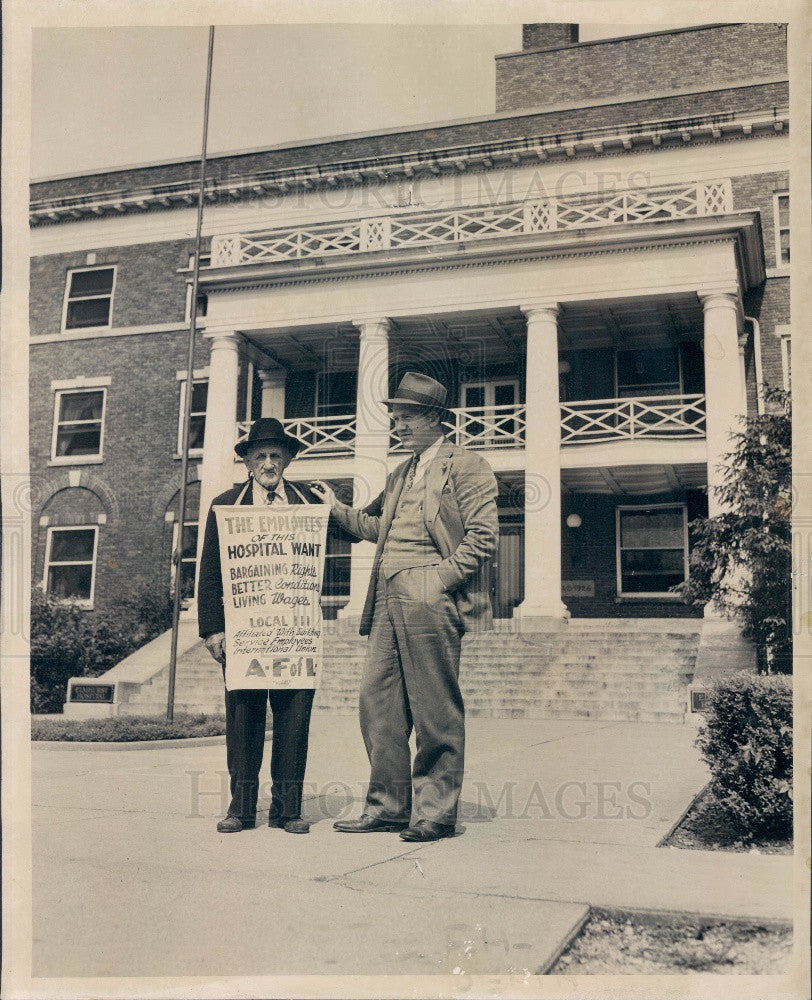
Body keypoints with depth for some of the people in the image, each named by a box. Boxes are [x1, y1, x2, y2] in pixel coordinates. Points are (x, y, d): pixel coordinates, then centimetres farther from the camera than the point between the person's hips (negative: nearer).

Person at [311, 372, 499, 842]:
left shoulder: (467, 467, 0)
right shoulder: (400, 476, 24)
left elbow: (483, 538, -8)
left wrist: (439, 581, -13)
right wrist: (338, 508, 18)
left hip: (430, 602, -8)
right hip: (388, 600, 8)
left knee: (435, 711, -2)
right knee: (378, 702, 7)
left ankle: (435, 812, 8)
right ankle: (388, 805, 17)